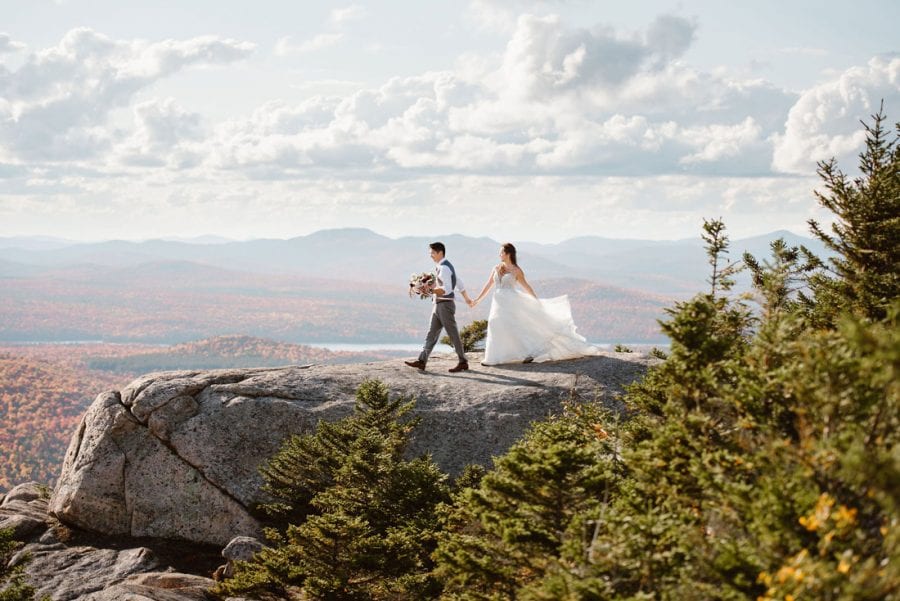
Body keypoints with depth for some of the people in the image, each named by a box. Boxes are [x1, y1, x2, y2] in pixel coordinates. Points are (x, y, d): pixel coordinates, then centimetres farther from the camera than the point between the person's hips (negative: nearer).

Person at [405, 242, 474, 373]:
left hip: (445, 304, -10)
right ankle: (422, 361, 3)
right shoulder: (443, 266, 15)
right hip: (438, 305, 10)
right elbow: (459, 283, 24)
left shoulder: (444, 268, -16)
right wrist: (467, 298, 35)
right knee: (432, 334, 5)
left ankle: (463, 362, 6)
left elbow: (447, 289, -26)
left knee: (453, 334, -2)